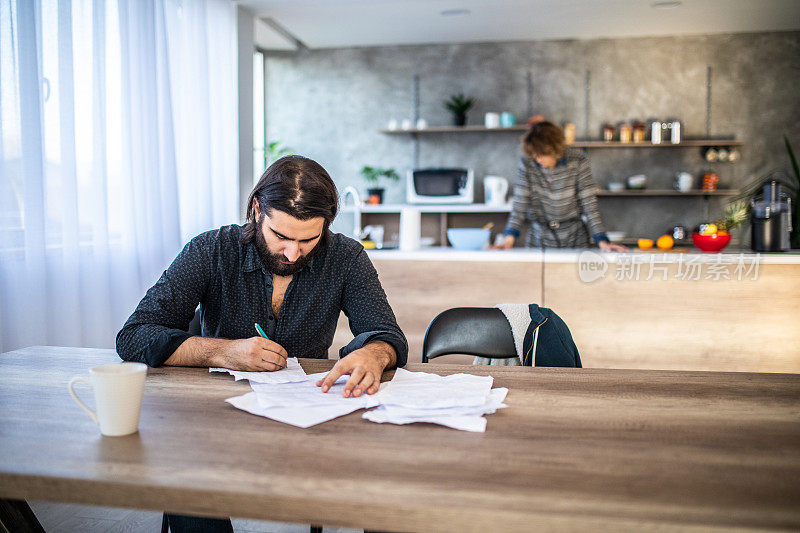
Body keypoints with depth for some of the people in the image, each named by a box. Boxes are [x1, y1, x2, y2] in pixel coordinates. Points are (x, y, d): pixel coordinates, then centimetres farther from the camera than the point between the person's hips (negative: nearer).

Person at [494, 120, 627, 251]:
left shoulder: (577, 160, -7)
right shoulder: (527, 164, -4)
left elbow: (589, 203, -6)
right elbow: (520, 204, -6)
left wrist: (602, 241, -13)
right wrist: (510, 237, -20)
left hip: (574, 241, 0)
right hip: (539, 240, 1)